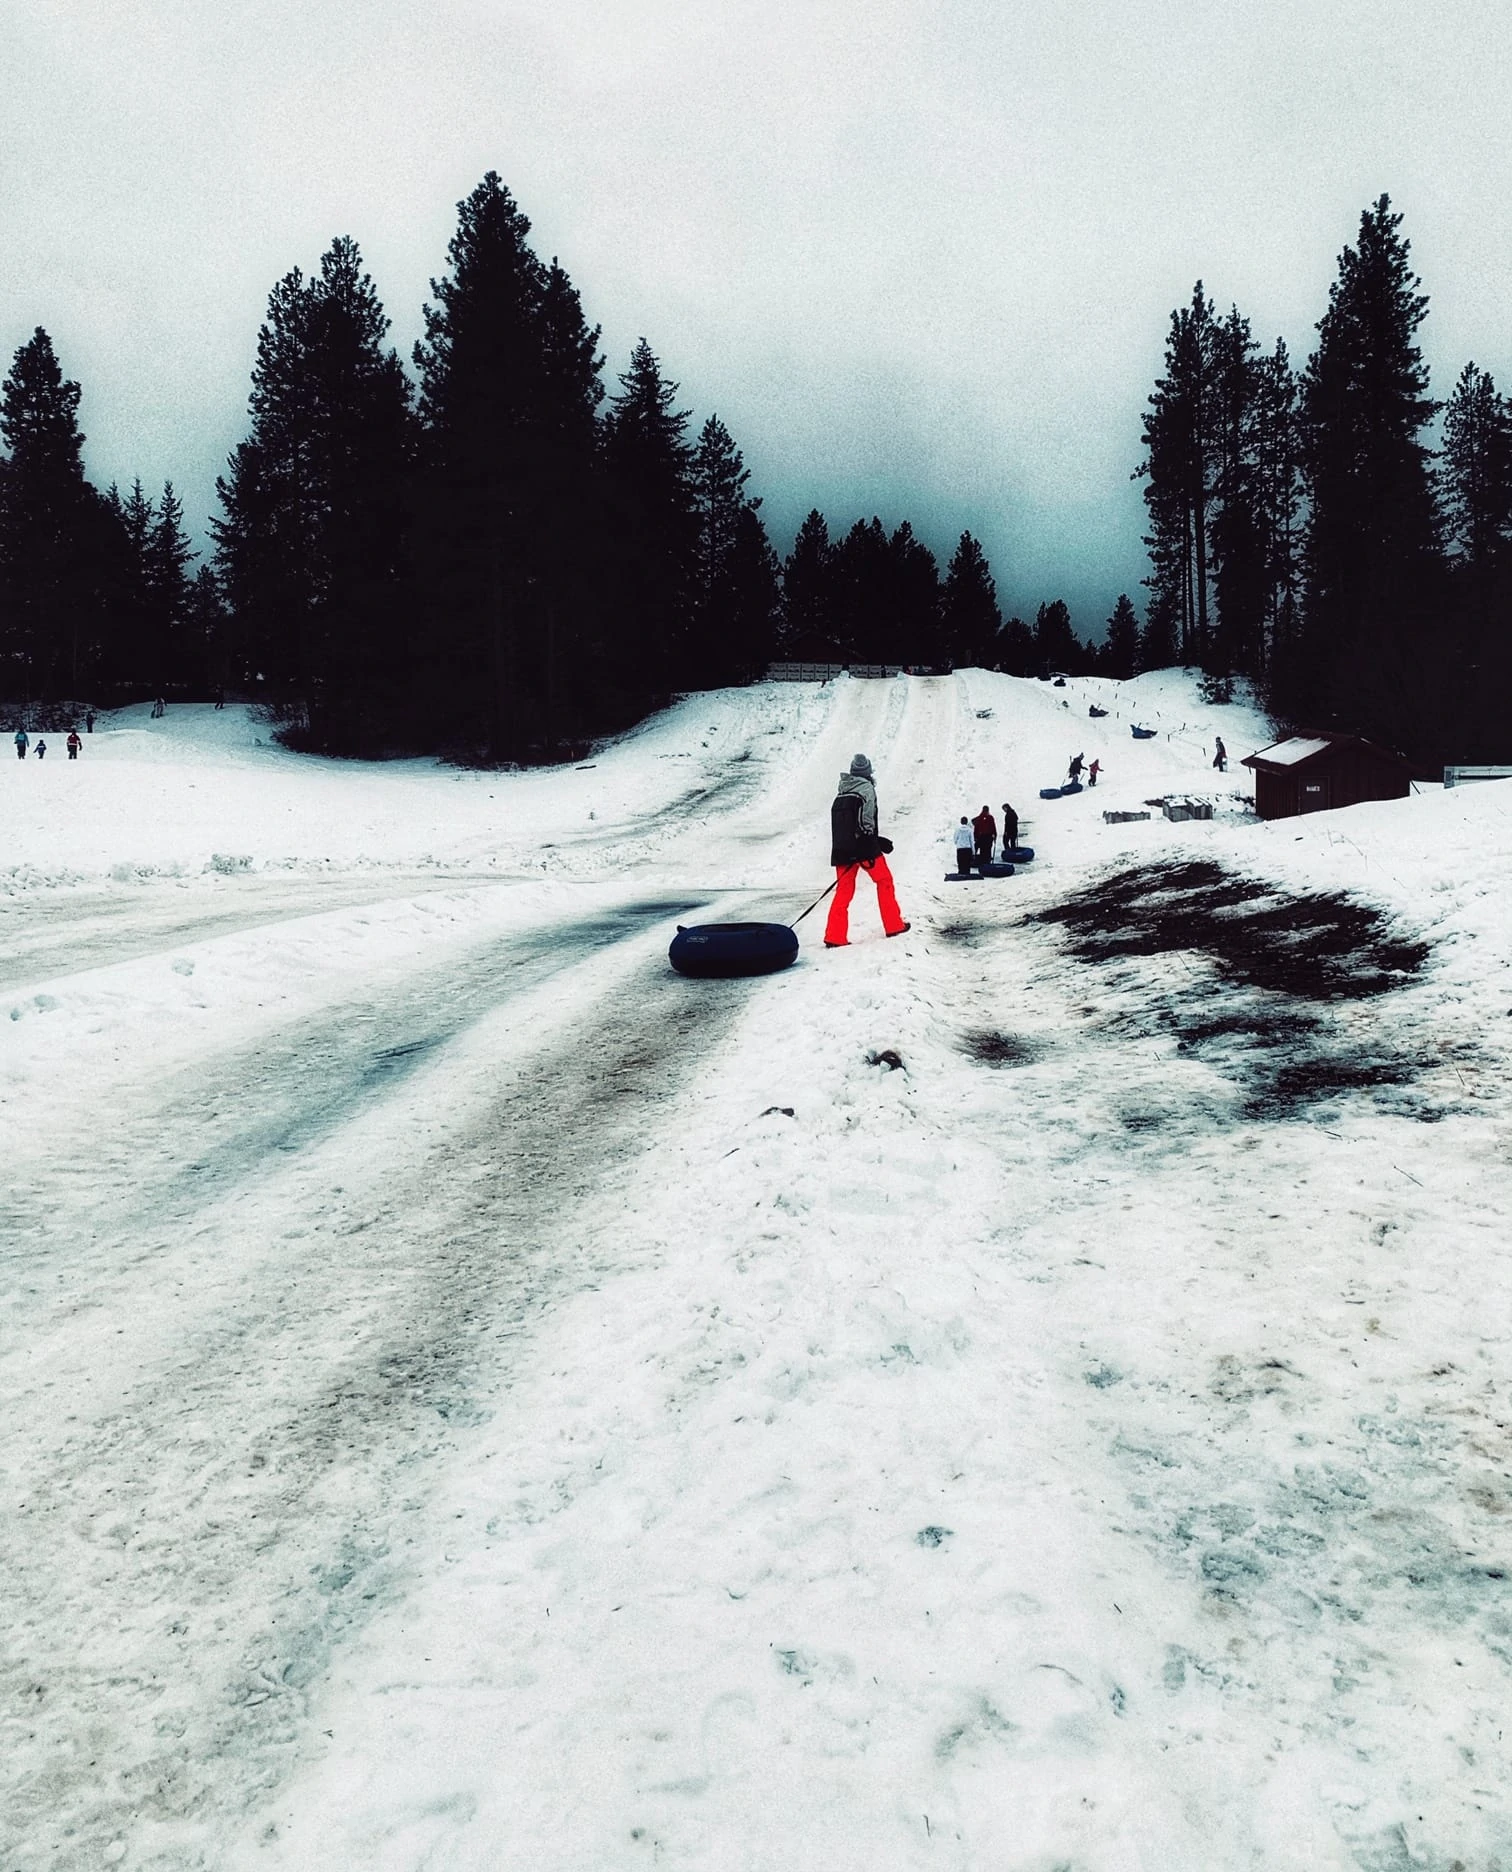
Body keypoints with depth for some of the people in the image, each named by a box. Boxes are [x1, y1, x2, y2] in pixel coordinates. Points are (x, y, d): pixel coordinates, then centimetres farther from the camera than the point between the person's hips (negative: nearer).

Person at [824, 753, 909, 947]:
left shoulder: (841, 794, 16)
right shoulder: (867, 788, -4)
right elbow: (866, 822, -12)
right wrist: (869, 849, -10)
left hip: (841, 849, 5)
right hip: (863, 847, -5)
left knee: (844, 890, 4)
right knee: (884, 881, 12)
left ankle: (834, 936, -6)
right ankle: (894, 925, 16)